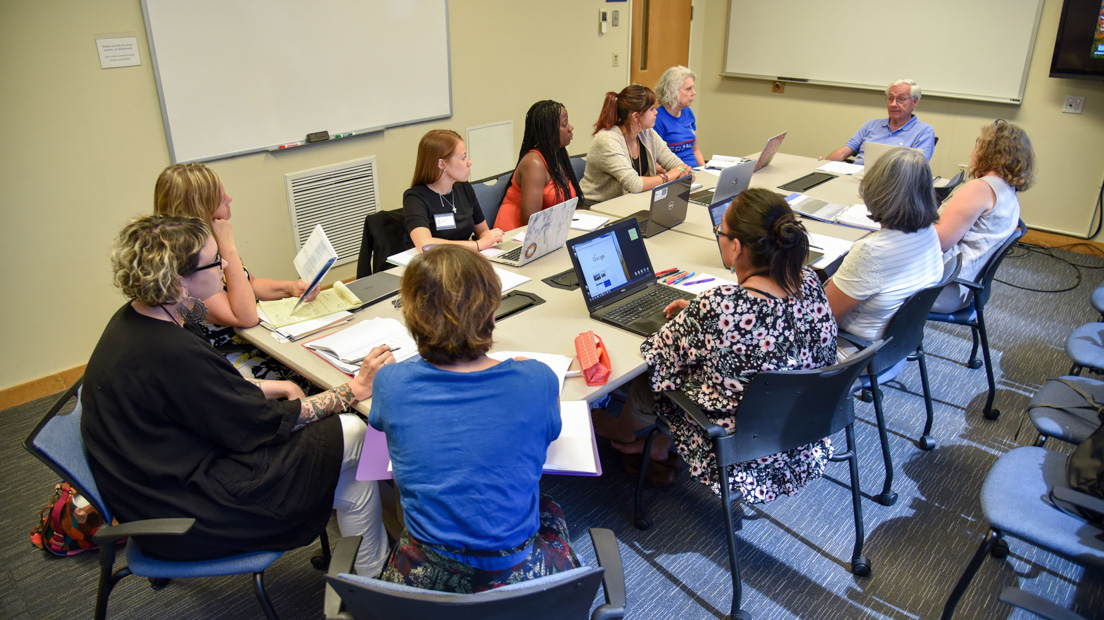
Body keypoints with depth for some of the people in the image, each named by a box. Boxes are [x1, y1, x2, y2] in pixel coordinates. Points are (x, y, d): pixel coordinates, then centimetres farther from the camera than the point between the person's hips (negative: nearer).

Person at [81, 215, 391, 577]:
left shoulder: (136, 319, -1)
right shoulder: (171, 354, -31)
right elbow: (264, 424, -21)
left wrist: (273, 388, 3)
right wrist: (355, 390, -15)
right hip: (187, 520, -9)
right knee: (352, 436, -6)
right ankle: (372, 579, 12)